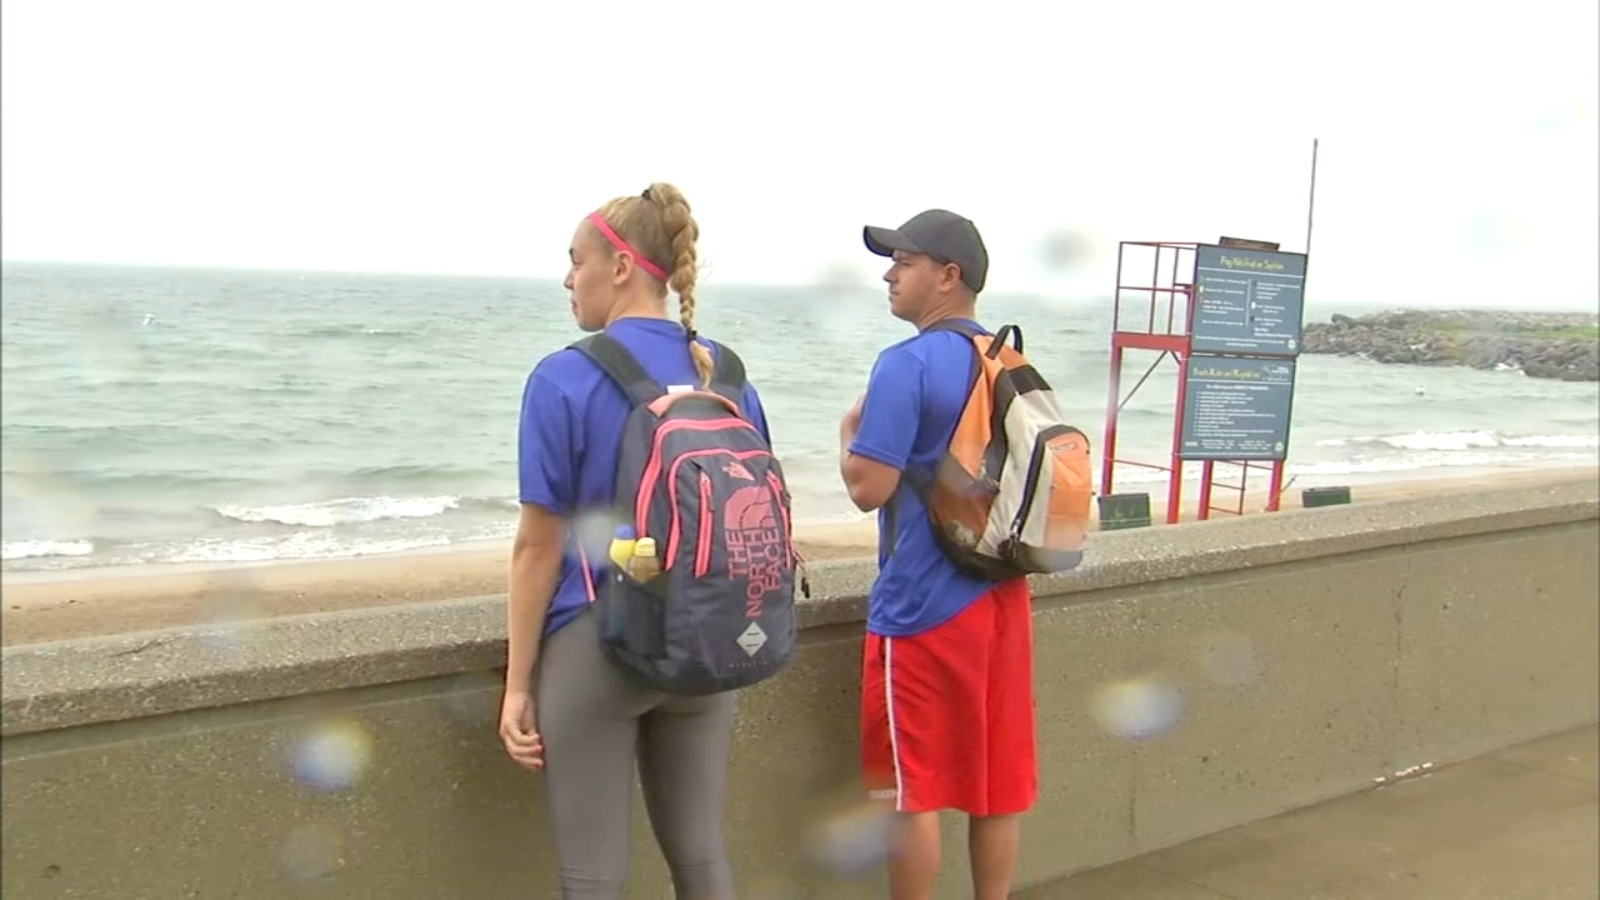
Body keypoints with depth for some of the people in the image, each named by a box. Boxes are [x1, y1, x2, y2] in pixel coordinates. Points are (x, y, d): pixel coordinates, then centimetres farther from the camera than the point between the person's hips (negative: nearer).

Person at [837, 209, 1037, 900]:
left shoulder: (908, 364, -14)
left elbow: (869, 487, -19)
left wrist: (850, 430, -1)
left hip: (924, 606, -7)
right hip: (1002, 597, 8)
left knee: (912, 787, 5)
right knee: (998, 783, 14)